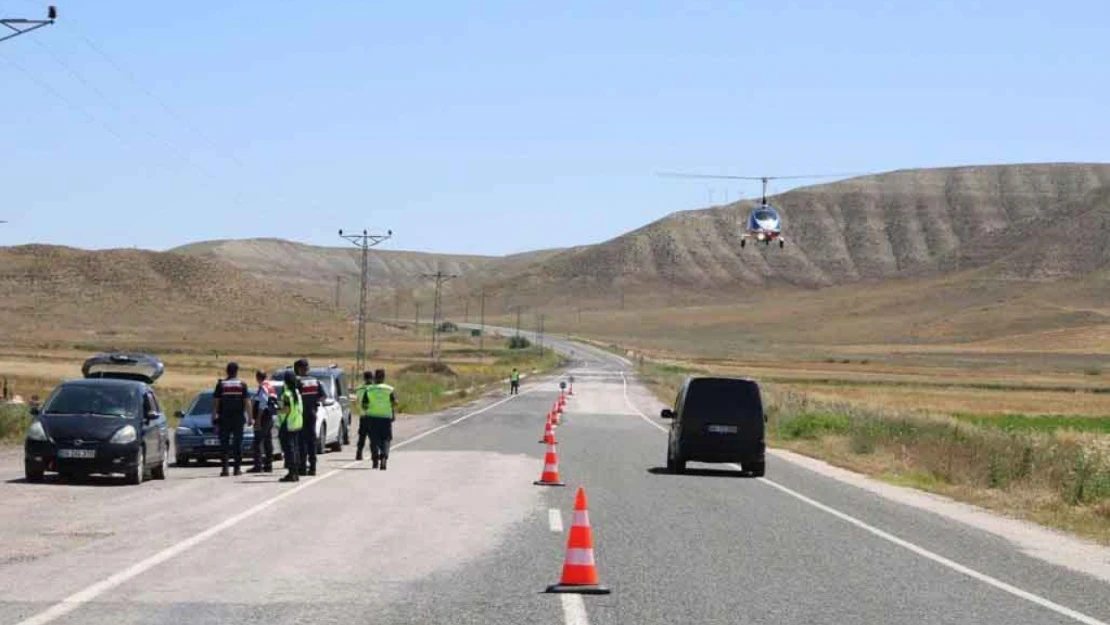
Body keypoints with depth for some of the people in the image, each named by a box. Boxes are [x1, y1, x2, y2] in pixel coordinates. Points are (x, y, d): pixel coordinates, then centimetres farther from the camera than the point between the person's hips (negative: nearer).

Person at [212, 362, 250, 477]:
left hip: (224, 419, 0)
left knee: (224, 443, 3)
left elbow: (215, 402, -1)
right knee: (238, 443, 6)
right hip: (239, 418, 0)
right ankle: (237, 469, 5)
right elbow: (247, 402, -3)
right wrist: (250, 417, 3)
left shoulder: (221, 384, 0)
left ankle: (224, 468, -4)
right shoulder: (242, 384, 0)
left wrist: (213, 417, 5)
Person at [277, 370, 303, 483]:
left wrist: (277, 411, -6)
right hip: (297, 424, 9)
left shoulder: (287, 394, -15)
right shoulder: (297, 393, 13)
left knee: (288, 448, -7)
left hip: (287, 425, -9)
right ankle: (296, 473, 17)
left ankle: (292, 473, -10)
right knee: (295, 448, 13)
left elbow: (286, 409, -23)